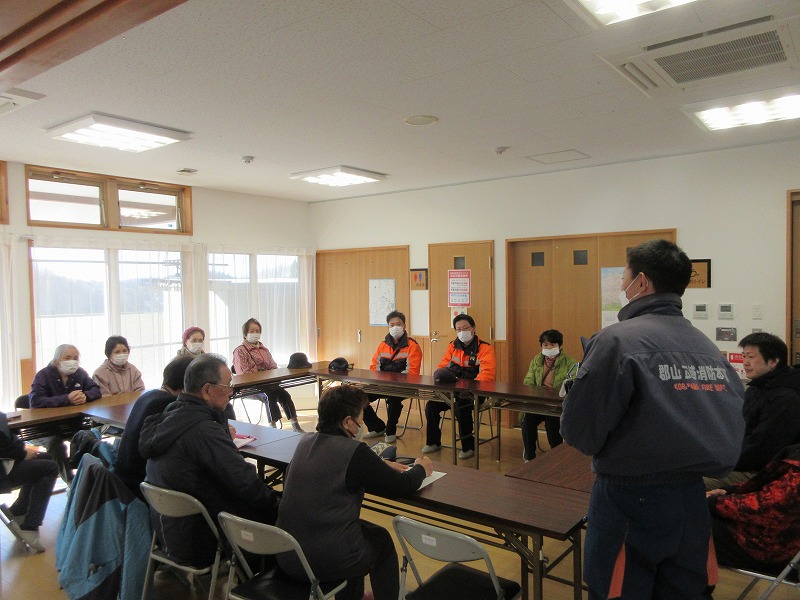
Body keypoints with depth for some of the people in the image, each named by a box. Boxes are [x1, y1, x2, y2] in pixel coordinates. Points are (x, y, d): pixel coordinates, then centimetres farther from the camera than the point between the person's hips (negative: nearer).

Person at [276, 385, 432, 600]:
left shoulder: (305, 442, 1)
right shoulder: (354, 452, -20)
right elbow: (401, 486, -10)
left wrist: (382, 467, 19)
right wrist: (420, 469, 10)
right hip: (326, 561, -6)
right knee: (382, 540, 22)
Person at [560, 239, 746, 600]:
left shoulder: (618, 340, -17)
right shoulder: (710, 348, 2)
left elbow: (579, 433, -18)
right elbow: (735, 425, 3)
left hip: (632, 502, -6)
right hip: (694, 500, 6)